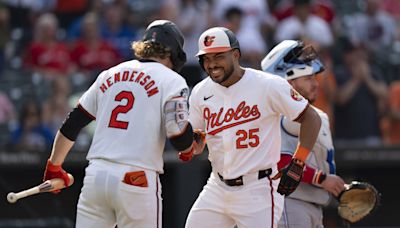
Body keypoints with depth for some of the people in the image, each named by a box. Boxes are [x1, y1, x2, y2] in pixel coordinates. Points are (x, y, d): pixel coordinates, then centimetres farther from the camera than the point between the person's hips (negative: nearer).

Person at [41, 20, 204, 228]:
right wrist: (188, 149, 13)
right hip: (137, 179, -5)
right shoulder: (172, 80, -1)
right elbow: (180, 138, -10)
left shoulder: (109, 75, 16)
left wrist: (54, 166, 30)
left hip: (95, 176, 5)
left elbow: (71, 124, 18)